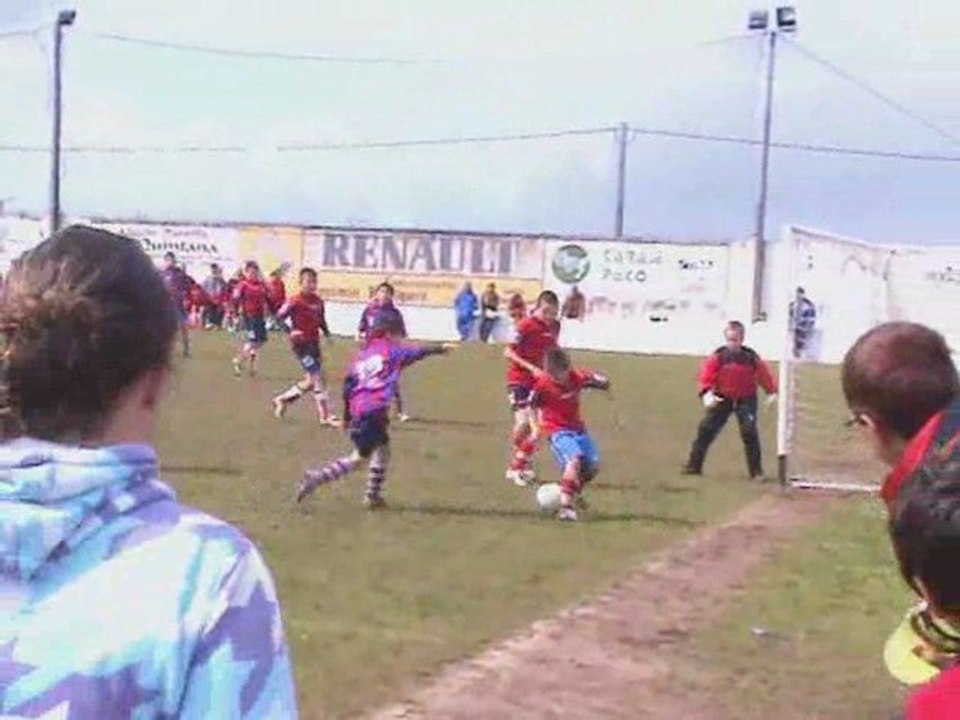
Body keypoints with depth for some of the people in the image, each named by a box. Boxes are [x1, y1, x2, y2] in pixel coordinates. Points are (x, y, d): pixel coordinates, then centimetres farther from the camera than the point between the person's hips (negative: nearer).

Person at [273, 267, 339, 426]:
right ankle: (326, 416, -5)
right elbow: (280, 316, -15)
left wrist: (326, 332, 4)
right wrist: (292, 330, -28)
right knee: (319, 378, -10)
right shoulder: (295, 301, -13)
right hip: (301, 343, -8)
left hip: (314, 343, 8)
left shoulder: (318, 301, 8)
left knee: (311, 381, 13)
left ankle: (283, 399, 31)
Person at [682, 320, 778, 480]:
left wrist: (772, 391, -3)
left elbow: (764, 374, 2)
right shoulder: (718, 356, -7)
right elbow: (707, 374, -12)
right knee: (706, 430, -2)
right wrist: (707, 393, -26)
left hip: (746, 399, -1)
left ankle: (756, 471, -2)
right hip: (722, 399, 1)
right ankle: (694, 466, 8)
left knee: (750, 432, -12)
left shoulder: (751, 357, -5)